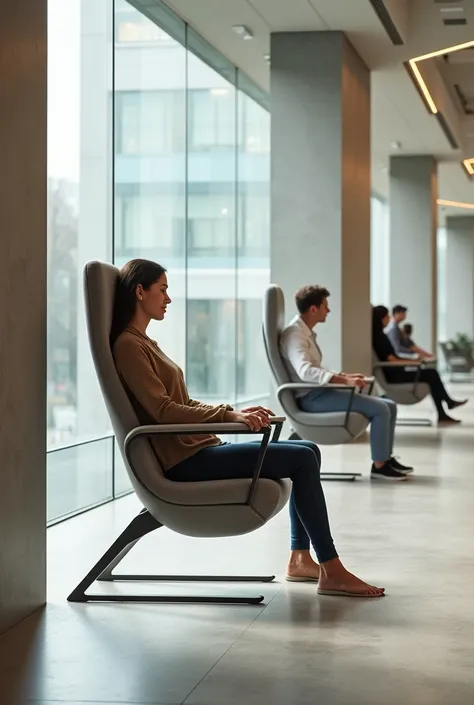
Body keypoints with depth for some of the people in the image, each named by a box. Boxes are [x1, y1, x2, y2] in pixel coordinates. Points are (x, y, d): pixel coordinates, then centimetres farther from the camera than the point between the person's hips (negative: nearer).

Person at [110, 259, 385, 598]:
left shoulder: (144, 342, 20)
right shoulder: (128, 346, -11)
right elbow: (162, 409, -20)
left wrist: (237, 411, 6)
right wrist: (228, 415, -25)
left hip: (197, 448, 10)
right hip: (183, 459, -10)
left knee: (308, 451, 9)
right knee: (302, 459, -15)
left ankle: (300, 558, 9)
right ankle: (332, 572, -13)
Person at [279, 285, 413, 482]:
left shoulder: (306, 332, 15)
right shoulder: (294, 333, -15)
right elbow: (305, 371, -30)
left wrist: (345, 376, 8)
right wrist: (345, 381, -34)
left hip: (319, 392, 10)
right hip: (311, 397, -10)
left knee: (389, 406, 6)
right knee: (379, 409, -20)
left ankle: (386, 458, 13)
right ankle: (378, 465, -11)